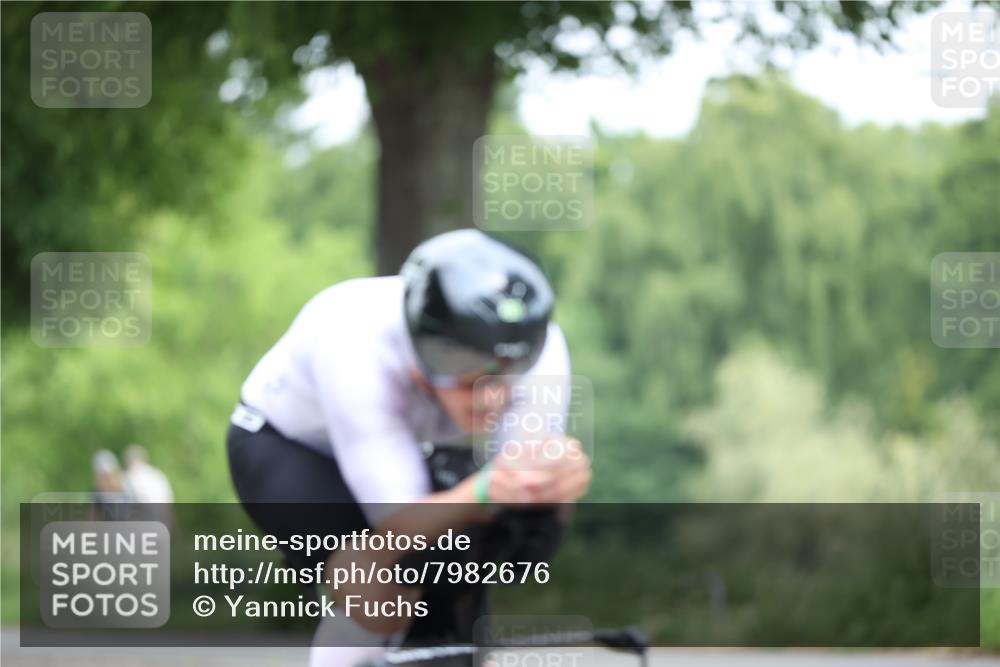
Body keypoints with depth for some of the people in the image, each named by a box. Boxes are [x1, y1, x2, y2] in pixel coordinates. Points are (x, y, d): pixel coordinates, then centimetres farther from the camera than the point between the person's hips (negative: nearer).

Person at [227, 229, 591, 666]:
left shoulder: (537, 347, -29)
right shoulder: (357, 351, -41)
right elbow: (399, 524, -40)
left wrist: (559, 479, -57)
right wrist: (484, 492, -61)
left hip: (406, 445, 5)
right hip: (285, 446, -5)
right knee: (383, 588, -29)